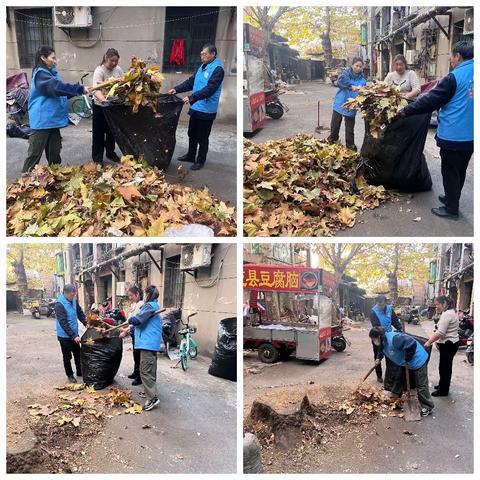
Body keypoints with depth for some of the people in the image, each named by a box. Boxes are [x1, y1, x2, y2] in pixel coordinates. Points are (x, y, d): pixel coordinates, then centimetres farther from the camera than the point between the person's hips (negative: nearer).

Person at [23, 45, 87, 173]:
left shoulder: (51, 72, 16)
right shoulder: (41, 73, -15)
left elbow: (57, 92, 21)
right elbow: (57, 87, -28)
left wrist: (78, 90, 9)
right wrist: (80, 89, -25)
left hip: (52, 117, 9)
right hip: (42, 119, -9)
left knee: (54, 149, 15)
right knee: (36, 152, -4)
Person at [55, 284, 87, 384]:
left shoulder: (74, 300, -2)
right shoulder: (59, 304, -24)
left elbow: (80, 313, 10)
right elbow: (63, 323, -26)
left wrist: (86, 323, -6)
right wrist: (73, 336, -28)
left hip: (74, 334, 7)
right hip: (64, 336, -7)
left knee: (78, 355, 18)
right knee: (67, 357, 8)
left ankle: (80, 372, 33)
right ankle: (70, 375, 23)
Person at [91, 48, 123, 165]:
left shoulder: (118, 70, -1)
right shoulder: (99, 71, -19)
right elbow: (96, 90, -32)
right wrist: (104, 100, -50)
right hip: (100, 105, -5)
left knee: (112, 131, 17)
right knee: (99, 132, 4)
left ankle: (110, 152, 34)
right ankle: (97, 156, 15)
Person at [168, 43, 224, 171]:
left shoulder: (217, 69, -17)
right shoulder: (203, 67, 11)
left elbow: (210, 89, -27)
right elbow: (191, 81, 15)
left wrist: (191, 98, -32)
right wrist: (177, 89, 2)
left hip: (206, 111, -8)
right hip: (195, 108, 8)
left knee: (202, 138, 3)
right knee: (192, 134, 20)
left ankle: (200, 161, 17)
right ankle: (191, 155, 35)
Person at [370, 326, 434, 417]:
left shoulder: (393, 339, -36)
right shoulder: (383, 343, -3)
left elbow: (411, 344, -40)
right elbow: (381, 350, 22)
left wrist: (407, 359, -29)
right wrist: (379, 358, 5)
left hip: (418, 361, -10)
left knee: (421, 385, -1)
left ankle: (427, 407, 11)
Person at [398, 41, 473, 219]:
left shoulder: (454, 77, -16)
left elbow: (431, 100, -15)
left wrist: (406, 111, -7)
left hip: (452, 135, -7)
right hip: (470, 136, 7)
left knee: (450, 171, 3)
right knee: (460, 170, 19)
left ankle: (451, 208, 10)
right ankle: (452, 198, 34)